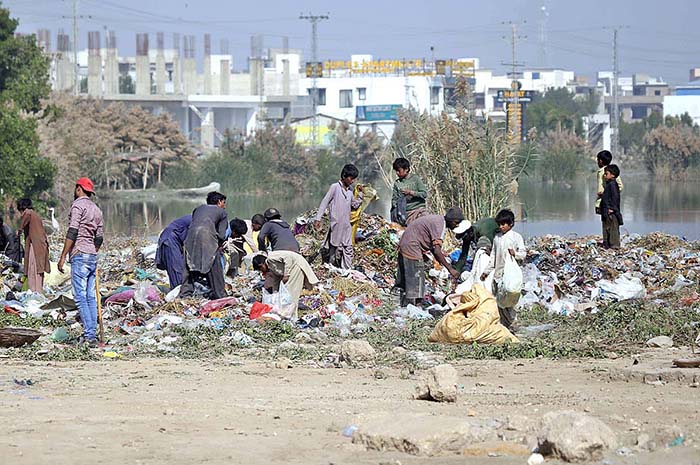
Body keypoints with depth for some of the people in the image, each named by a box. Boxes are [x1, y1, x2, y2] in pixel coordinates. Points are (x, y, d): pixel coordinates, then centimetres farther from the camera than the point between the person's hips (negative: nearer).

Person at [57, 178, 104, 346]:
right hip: (93, 256, 8)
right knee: (91, 297, 9)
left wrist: (63, 256, -14)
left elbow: (72, 232, -14)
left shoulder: (78, 205, -7)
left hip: (80, 255, -8)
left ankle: (89, 335, -16)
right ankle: (92, 334, 8)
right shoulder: (97, 209, 17)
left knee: (80, 297, -10)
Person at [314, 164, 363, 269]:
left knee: (348, 249, 2)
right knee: (334, 248, -2)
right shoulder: (335, 187, -5)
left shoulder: (350, 191, 14)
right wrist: (318, 218, -11)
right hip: (336, 224, -6)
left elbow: (355, 205, 24)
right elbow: (325, 202, -6)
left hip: (347, 225, 6)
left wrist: (360, 194, 11)